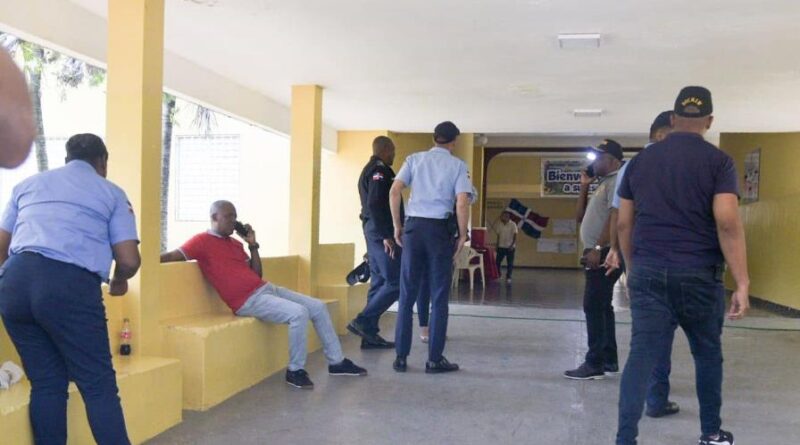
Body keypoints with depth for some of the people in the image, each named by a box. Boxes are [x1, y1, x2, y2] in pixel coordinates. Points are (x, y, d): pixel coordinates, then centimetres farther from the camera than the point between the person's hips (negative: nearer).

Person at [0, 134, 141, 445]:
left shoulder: (28, 183, 26)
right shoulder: (111, 192, 15)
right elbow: (129, 260, 6)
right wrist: (119, 280, 28)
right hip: (71, 285, -4)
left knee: (45, 381, 13)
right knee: (98, 385, 1)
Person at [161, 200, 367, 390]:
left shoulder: (235, 243, 17)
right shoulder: (203, 241, -4)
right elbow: (171, 256, -11)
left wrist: (253, 245, 9)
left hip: (266, 288, 9)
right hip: (249, 301, -9)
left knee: (318, 307, 5)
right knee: (299, 313, -28)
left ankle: (336, 362, 15)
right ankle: (295, 370, -11)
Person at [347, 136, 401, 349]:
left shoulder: (369, 170, 20)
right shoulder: (379, 171, -10)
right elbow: (375, 205, -21)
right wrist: (386, 236, -22)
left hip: (373, 231, 10)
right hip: (382, 232, -10)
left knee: (379, 283, 9)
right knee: (395, 283, -9)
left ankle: (370, 335, 10)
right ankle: (362, 321, -9)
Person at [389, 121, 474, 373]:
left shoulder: (414, 159, 9)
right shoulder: (457, 165, 3)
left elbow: (394, 192, -1)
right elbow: (462, 203, -8)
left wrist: (397, 226, 6)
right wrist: (462, 234, 3)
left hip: (413, 226, 2)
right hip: (439, 229, -2)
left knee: (407, 294, 8)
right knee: (439, 296, 6)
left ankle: (401, 357, 10)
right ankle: (435, 359, 9)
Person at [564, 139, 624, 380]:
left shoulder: (616, 181, -10)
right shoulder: (603, 184, 22)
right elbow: (580, 217, 22)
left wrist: (598, 248, -28)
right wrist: (584, 187, 15)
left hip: (605, 254, -11)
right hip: (598, 254, 11)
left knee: (594, 307, -12)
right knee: (601, 307, 13)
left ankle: (595, 364, -9)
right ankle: (609, 360, 20)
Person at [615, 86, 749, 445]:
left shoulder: (640, 161, 8)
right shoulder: (717, 161, -3)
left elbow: (623, 224, 9)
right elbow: (727, 223, -14)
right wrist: (742, 283, -11)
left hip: (647, 272, 2)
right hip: (699, 274, -2)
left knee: (641, 357, 0)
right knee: (708, 354, 18)